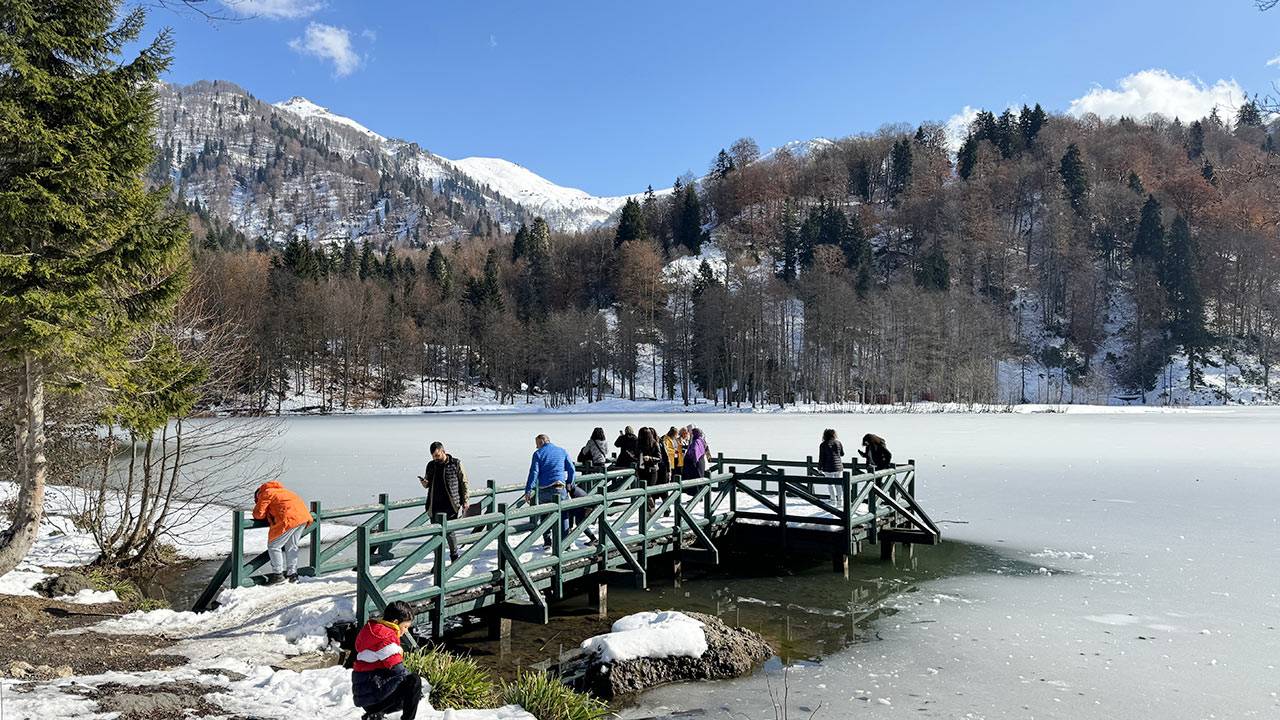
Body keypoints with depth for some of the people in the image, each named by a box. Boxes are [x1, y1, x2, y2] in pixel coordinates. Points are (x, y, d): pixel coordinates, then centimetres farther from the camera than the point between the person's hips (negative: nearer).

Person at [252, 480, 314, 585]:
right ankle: (292, 574, 23)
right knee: (292, 546, 20)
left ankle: (278, 574, 9)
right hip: (303, 516, 8)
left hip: (290, 519, -8)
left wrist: (266, 514, 25)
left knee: (273, 546, 6)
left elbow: (258, 514, 4)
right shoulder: (280, 490, 32)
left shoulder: (265, 493, 9)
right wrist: (270, 514, 26)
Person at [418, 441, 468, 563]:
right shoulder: (431, 465, 10)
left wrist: (465, 502, -1)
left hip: (451, 505, -3)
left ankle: (454, 557, 16)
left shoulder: (456, 464, 0)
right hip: (436, 506, 3)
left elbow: (463, 483, 3)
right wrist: (424, 482, -5)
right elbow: (427, 485, 20)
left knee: (449, 531, -3)